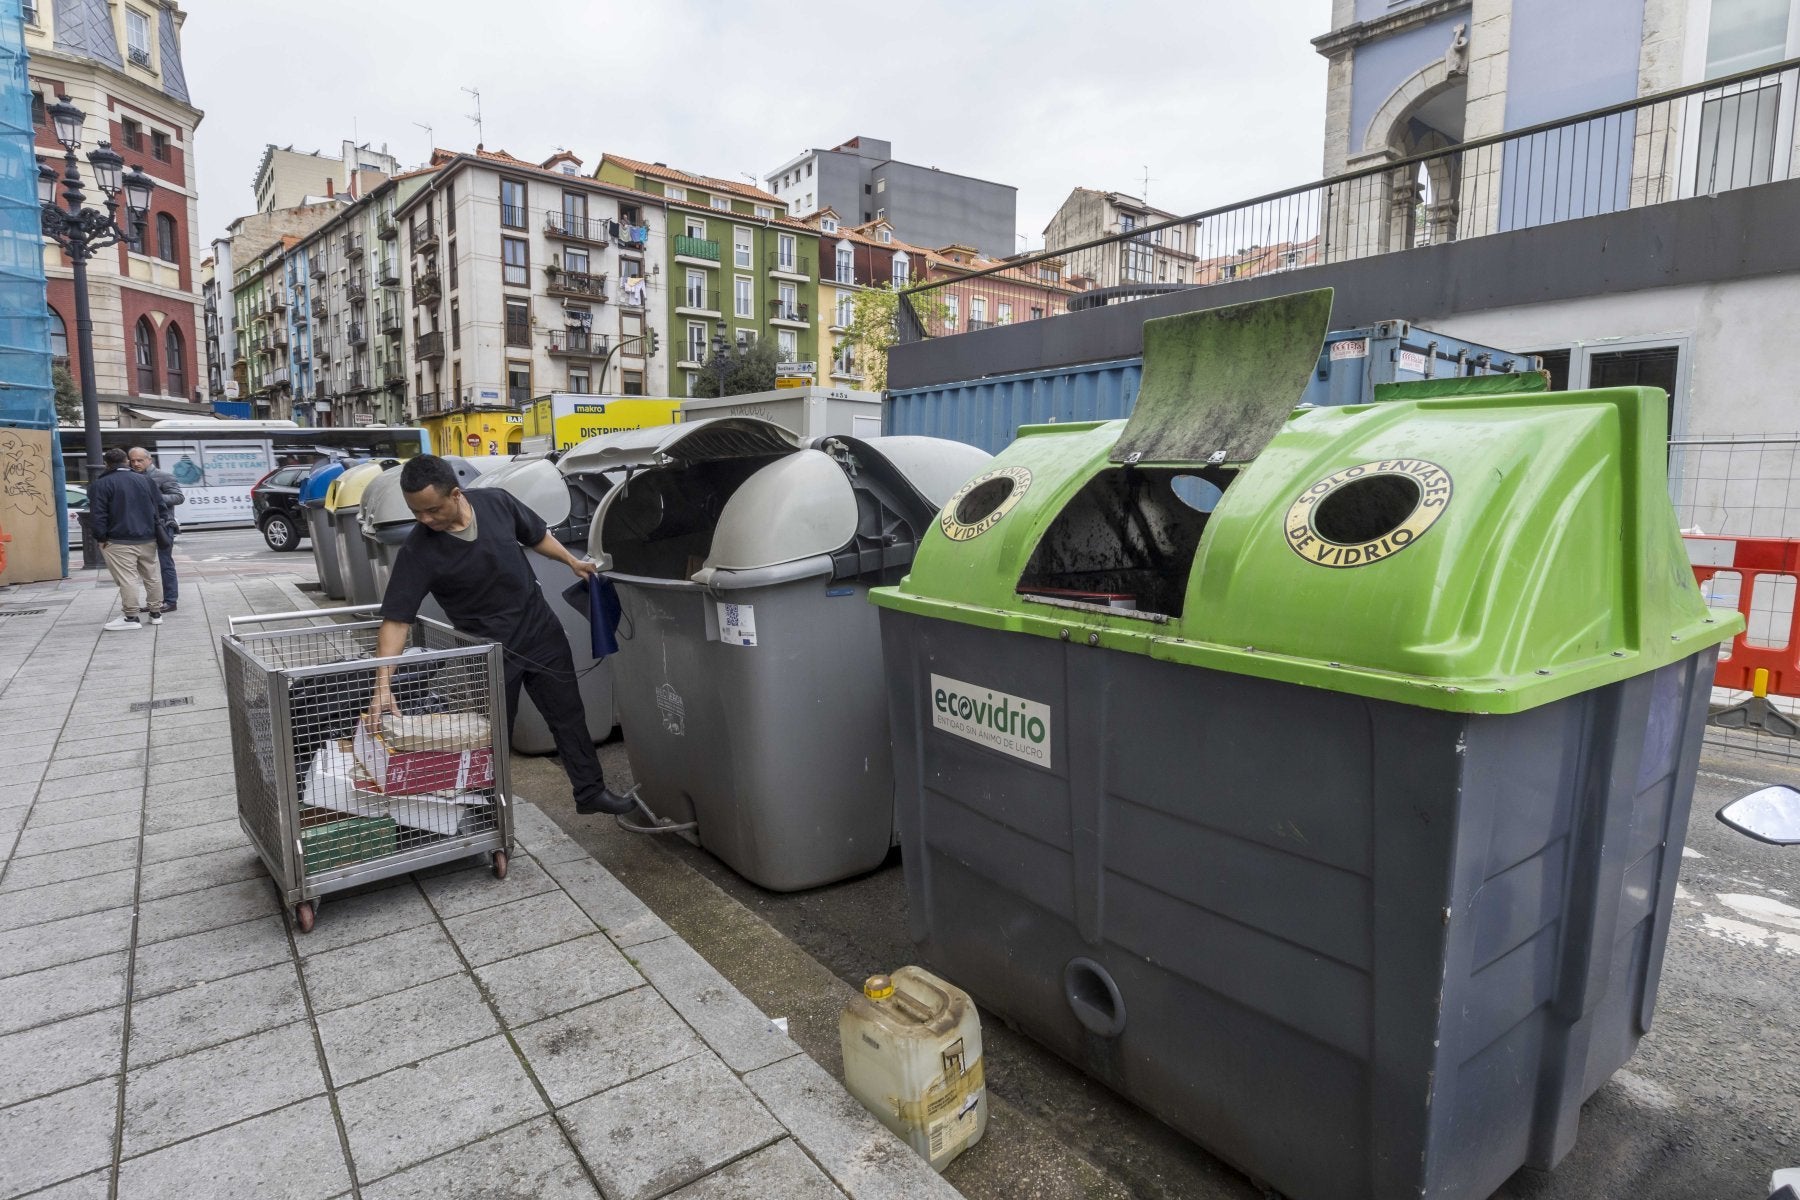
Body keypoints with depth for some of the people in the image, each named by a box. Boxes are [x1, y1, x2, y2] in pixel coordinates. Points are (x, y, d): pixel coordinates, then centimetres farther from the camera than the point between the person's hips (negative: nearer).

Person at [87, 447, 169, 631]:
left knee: (127, 578, -6)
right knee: (151, 575, 12)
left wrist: (101, 537, -4)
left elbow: (97, 514, -10)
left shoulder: (100, 484, -5)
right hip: (147, 539, 6)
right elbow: (161, 506, 13)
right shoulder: (145, 480, 11)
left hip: (120, 541, -6)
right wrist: (158, 527, 18)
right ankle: (156, 612, 17)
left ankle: (131, 617, -7)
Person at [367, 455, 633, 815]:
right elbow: (396, 620, -22)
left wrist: (573, 562, 13)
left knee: (569, 716, 11)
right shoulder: (417, 551, -20)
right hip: (489, 650, -2)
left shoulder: (497, 502, -13)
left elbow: (535, 535, 8)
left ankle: (591, 791, 25)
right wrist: (383, 685, -29)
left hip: (541, 631, 3)